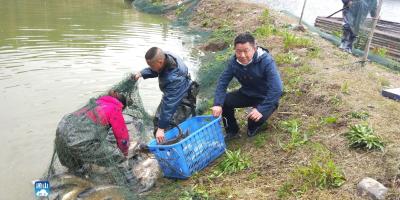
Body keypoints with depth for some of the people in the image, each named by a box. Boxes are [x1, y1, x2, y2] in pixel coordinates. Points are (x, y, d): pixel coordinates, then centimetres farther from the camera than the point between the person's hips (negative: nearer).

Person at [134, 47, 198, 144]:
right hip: (170, 96, 9)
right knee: (157, 120, 17)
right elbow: (154, 70, 5)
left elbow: (170, 104, -39)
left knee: (170, 129, -16)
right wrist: (142, 73, -11)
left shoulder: (175, 77, -42)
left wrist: (161, 128, -36)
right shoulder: (166, 57, -20)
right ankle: (159, 143, 36)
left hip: (182, 101, -9)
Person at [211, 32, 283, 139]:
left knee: (256, 118, -31)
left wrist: (261, 109, -41)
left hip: (266, 98, -5)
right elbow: (222, 82, -14)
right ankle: (232, 130, 11)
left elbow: (276, 89, -34)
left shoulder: (266, 61, -29)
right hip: (247, 94, 5)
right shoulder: (233, 62, -14)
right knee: (224, 102, -17)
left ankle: (253, 127, 10)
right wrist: (218, 104, -28)